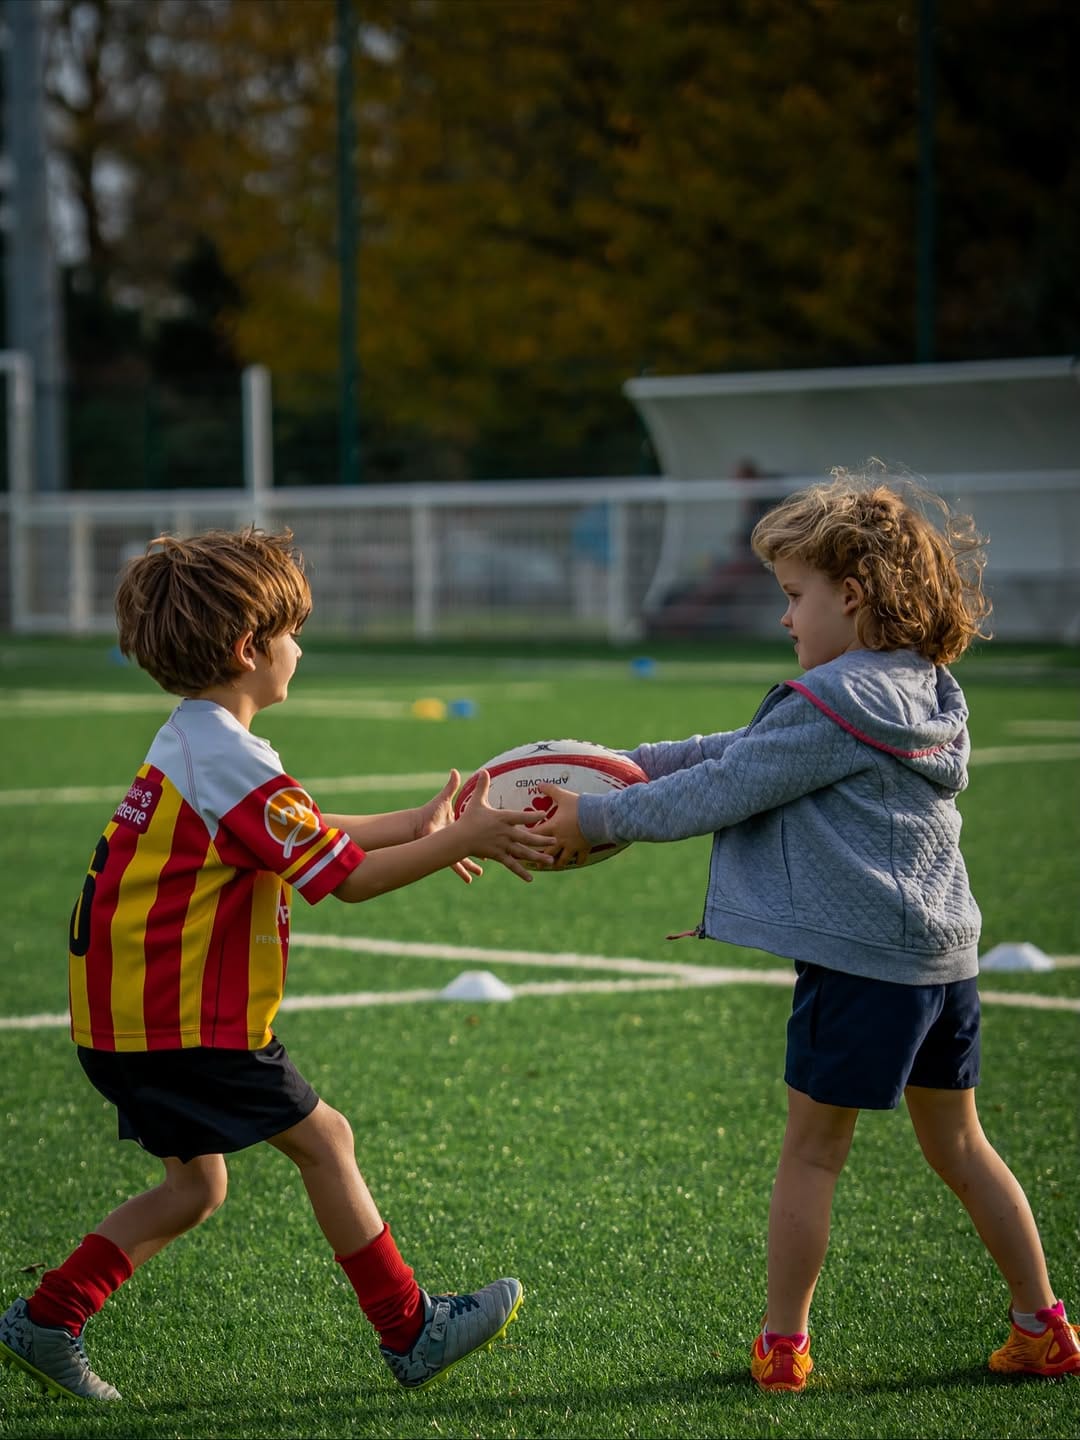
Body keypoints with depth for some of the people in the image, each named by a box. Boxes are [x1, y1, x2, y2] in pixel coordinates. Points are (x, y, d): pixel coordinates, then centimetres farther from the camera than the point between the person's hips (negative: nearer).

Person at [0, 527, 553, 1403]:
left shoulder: (189, 745, 13)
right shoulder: (235, 764, -20)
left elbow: (308, 838, 21)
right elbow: (346, 877, -18)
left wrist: (415, 827, 16)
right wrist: (463, 841, -13)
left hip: (130, 1015, 10)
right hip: (183, 1023, -10)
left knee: (197, 1183, 16)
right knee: (322, 1137, 1)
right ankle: (411, 1334, 9)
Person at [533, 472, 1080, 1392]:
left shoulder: (837, 704, -16)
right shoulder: (925, 693, 13)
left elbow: (719, 792, -13)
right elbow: (752, 751, 16)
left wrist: (597, 818, -3)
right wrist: (631, 764, 12)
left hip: (862, 961, -9)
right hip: (945, 956, 9)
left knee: (812, 1152, 4)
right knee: (958, 1146, 17)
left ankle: (783, 1345, 12)